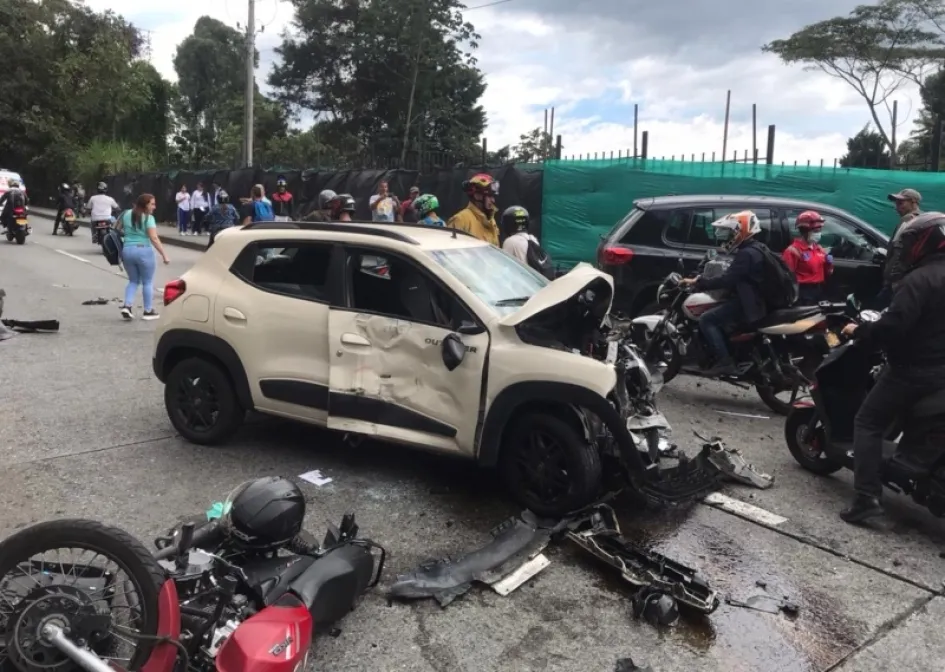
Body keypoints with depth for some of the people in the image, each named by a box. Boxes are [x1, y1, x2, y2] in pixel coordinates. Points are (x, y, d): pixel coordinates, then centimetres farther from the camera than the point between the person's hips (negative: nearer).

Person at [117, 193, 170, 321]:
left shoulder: (126, 214, 9)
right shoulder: (148, 218, -9)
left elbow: (116, 230, 15)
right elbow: (154, 238, -17)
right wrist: (164, 255, -18)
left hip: (126, 251, 6)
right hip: (144, 251, -6)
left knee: (133, 281, 18)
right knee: (148, 282, 7)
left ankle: (127, 306, 2)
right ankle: (148, 311, 11)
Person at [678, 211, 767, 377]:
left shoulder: (746, 254, -18)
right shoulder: (754, 250, 16)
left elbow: (727, 280, -26)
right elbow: (733, 279, 22)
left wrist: (697, 283, -23)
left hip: (749, 305, -11)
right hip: (756, 301, 11)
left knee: (706, 320, -15)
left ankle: (724, 362, -21)